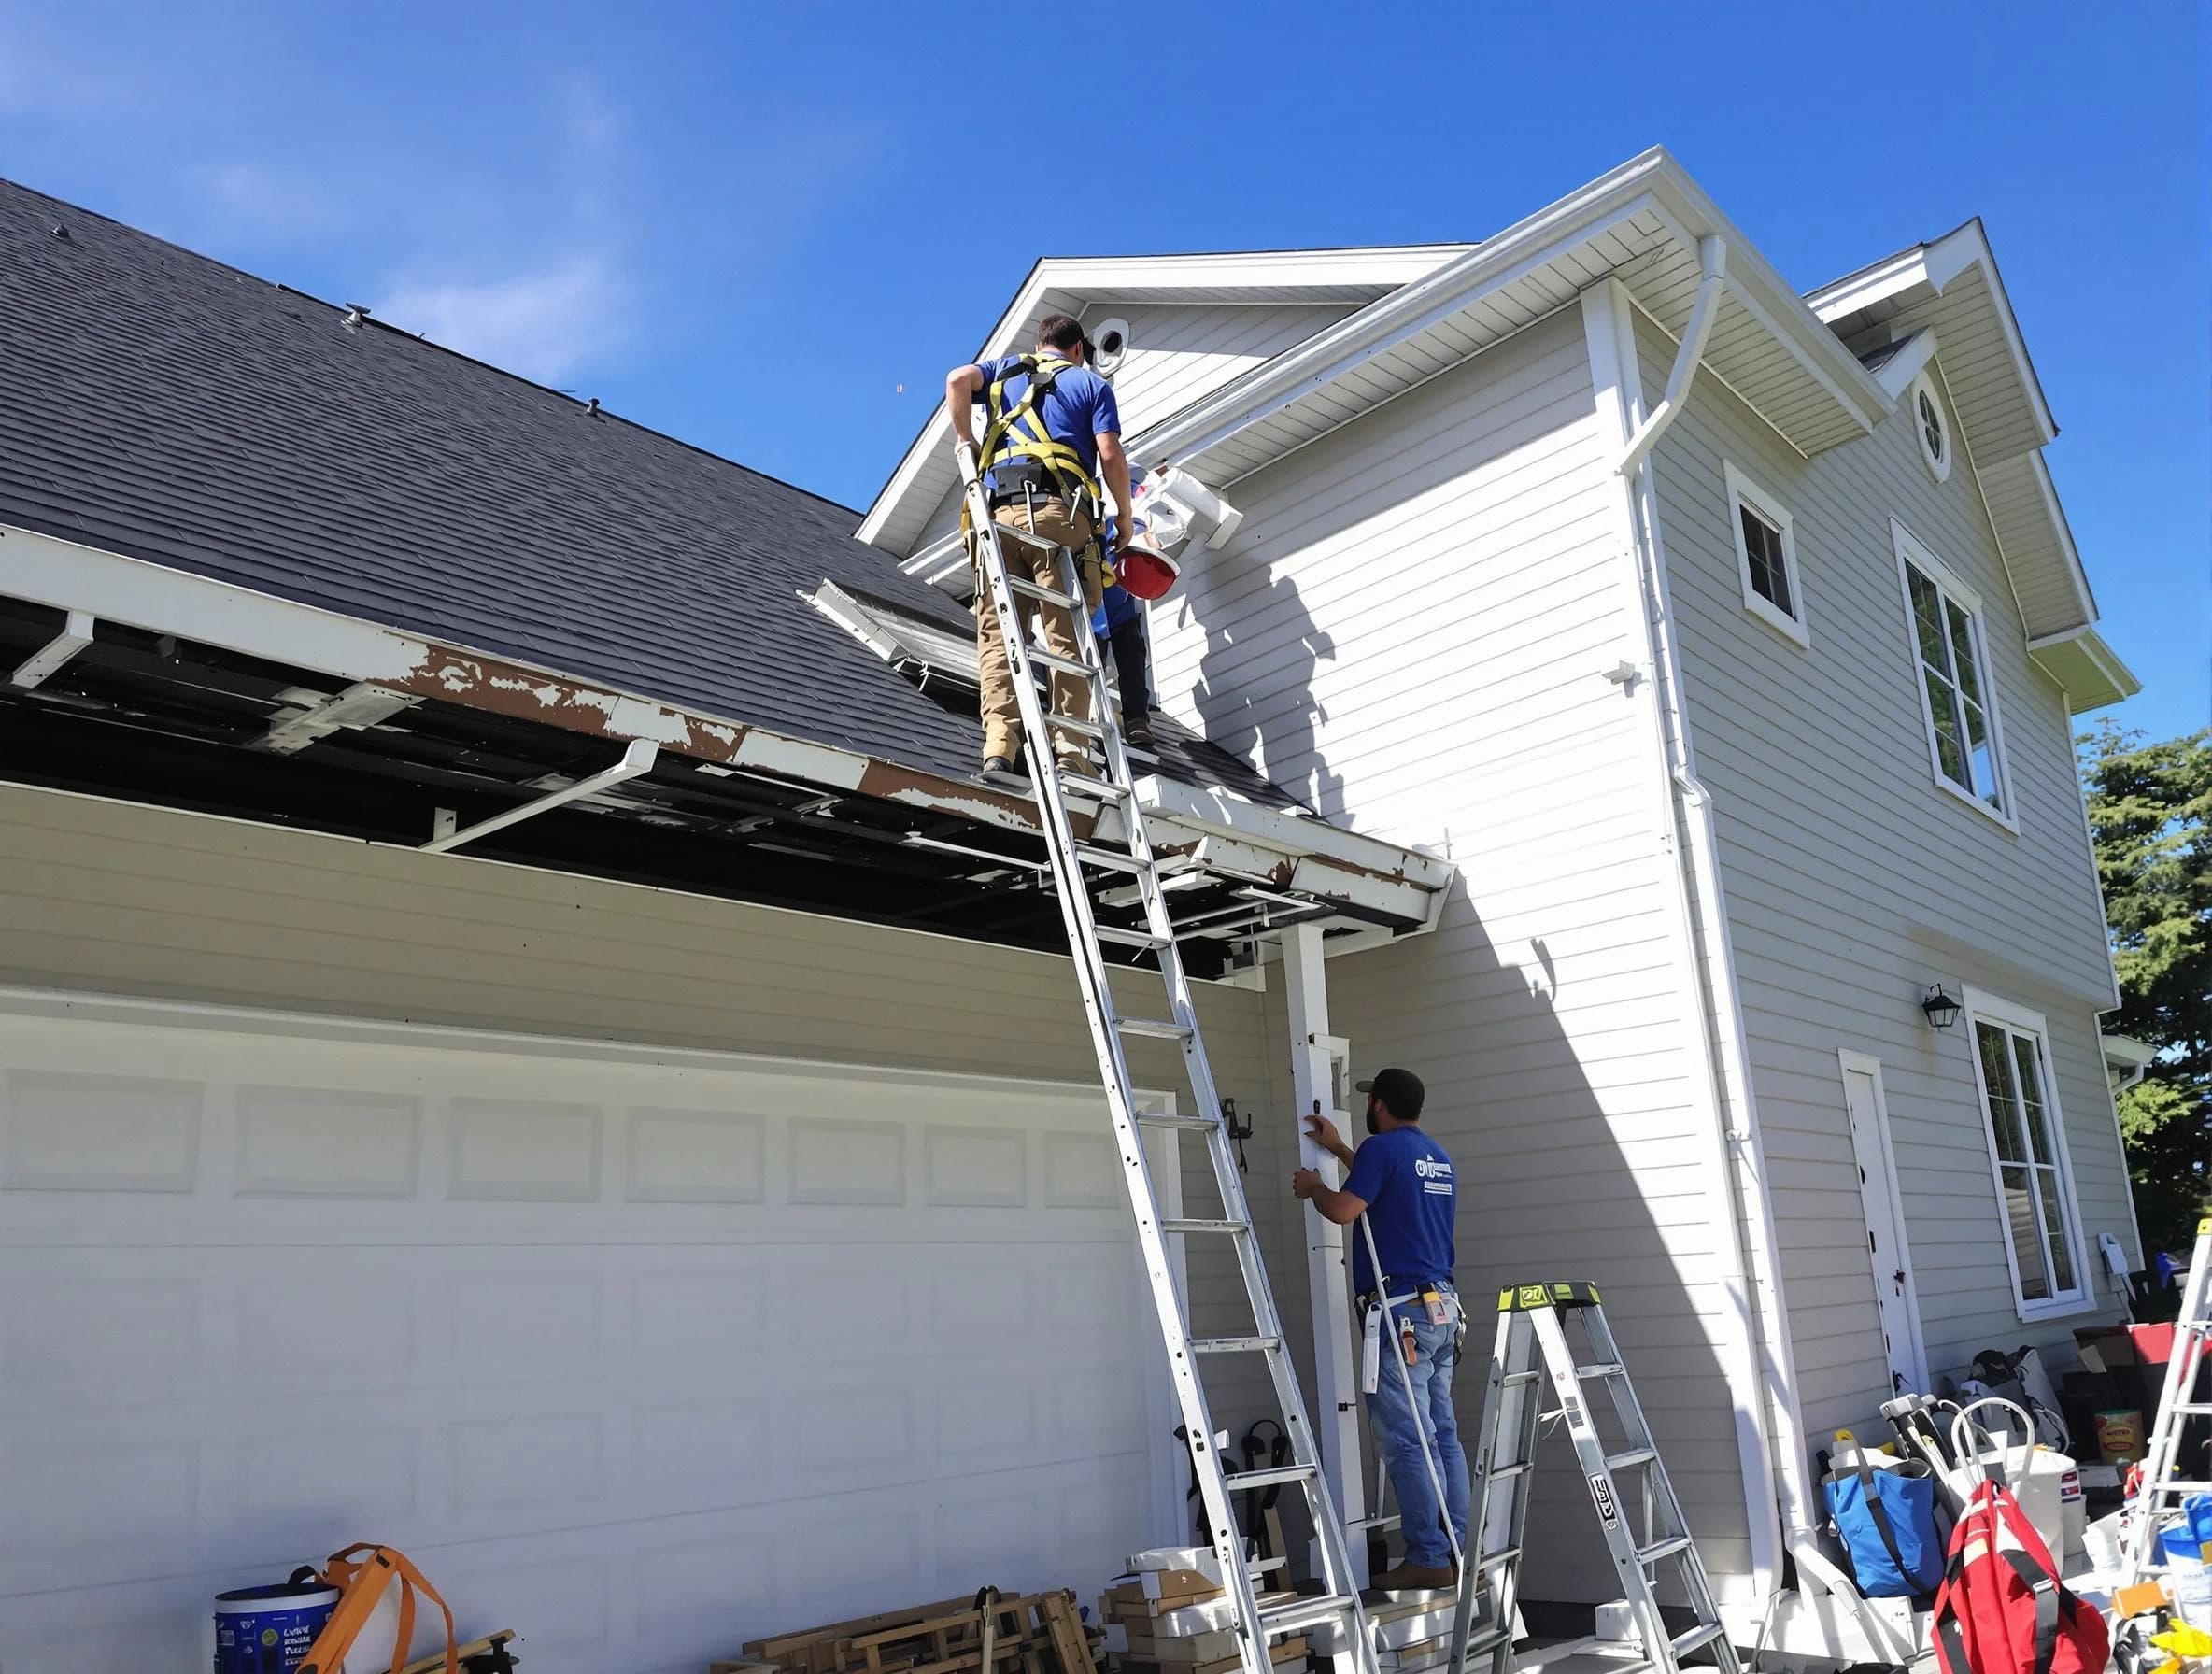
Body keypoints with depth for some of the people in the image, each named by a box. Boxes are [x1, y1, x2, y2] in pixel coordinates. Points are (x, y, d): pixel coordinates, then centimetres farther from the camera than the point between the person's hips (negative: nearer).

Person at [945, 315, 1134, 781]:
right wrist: (1126, 520, 16)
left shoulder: (1006, 368, 28)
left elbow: (958, 379, 5)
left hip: (999, 510, 2)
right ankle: (1070, 755, -15)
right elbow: (1111, 457, 6)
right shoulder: (1092, 383, 22)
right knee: (1068, 638, -5)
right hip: (1061, 511, -2)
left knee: (998, 634, -3)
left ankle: (999, 750, -19)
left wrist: (964, 439, 15)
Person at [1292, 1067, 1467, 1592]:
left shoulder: (1382, 1147, -9)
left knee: (1406, 1441, -5)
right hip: (1444, 1308, 9)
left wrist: (1312, 1187, 4)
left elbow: (1344, 1209, -16)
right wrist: (1339, 1149, 38)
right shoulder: (1437, 1156, 18)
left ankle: (1428, 1560, -3)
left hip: (1401, 1312, -9)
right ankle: (1458, 1553, 13)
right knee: (1442, 1435, 11)